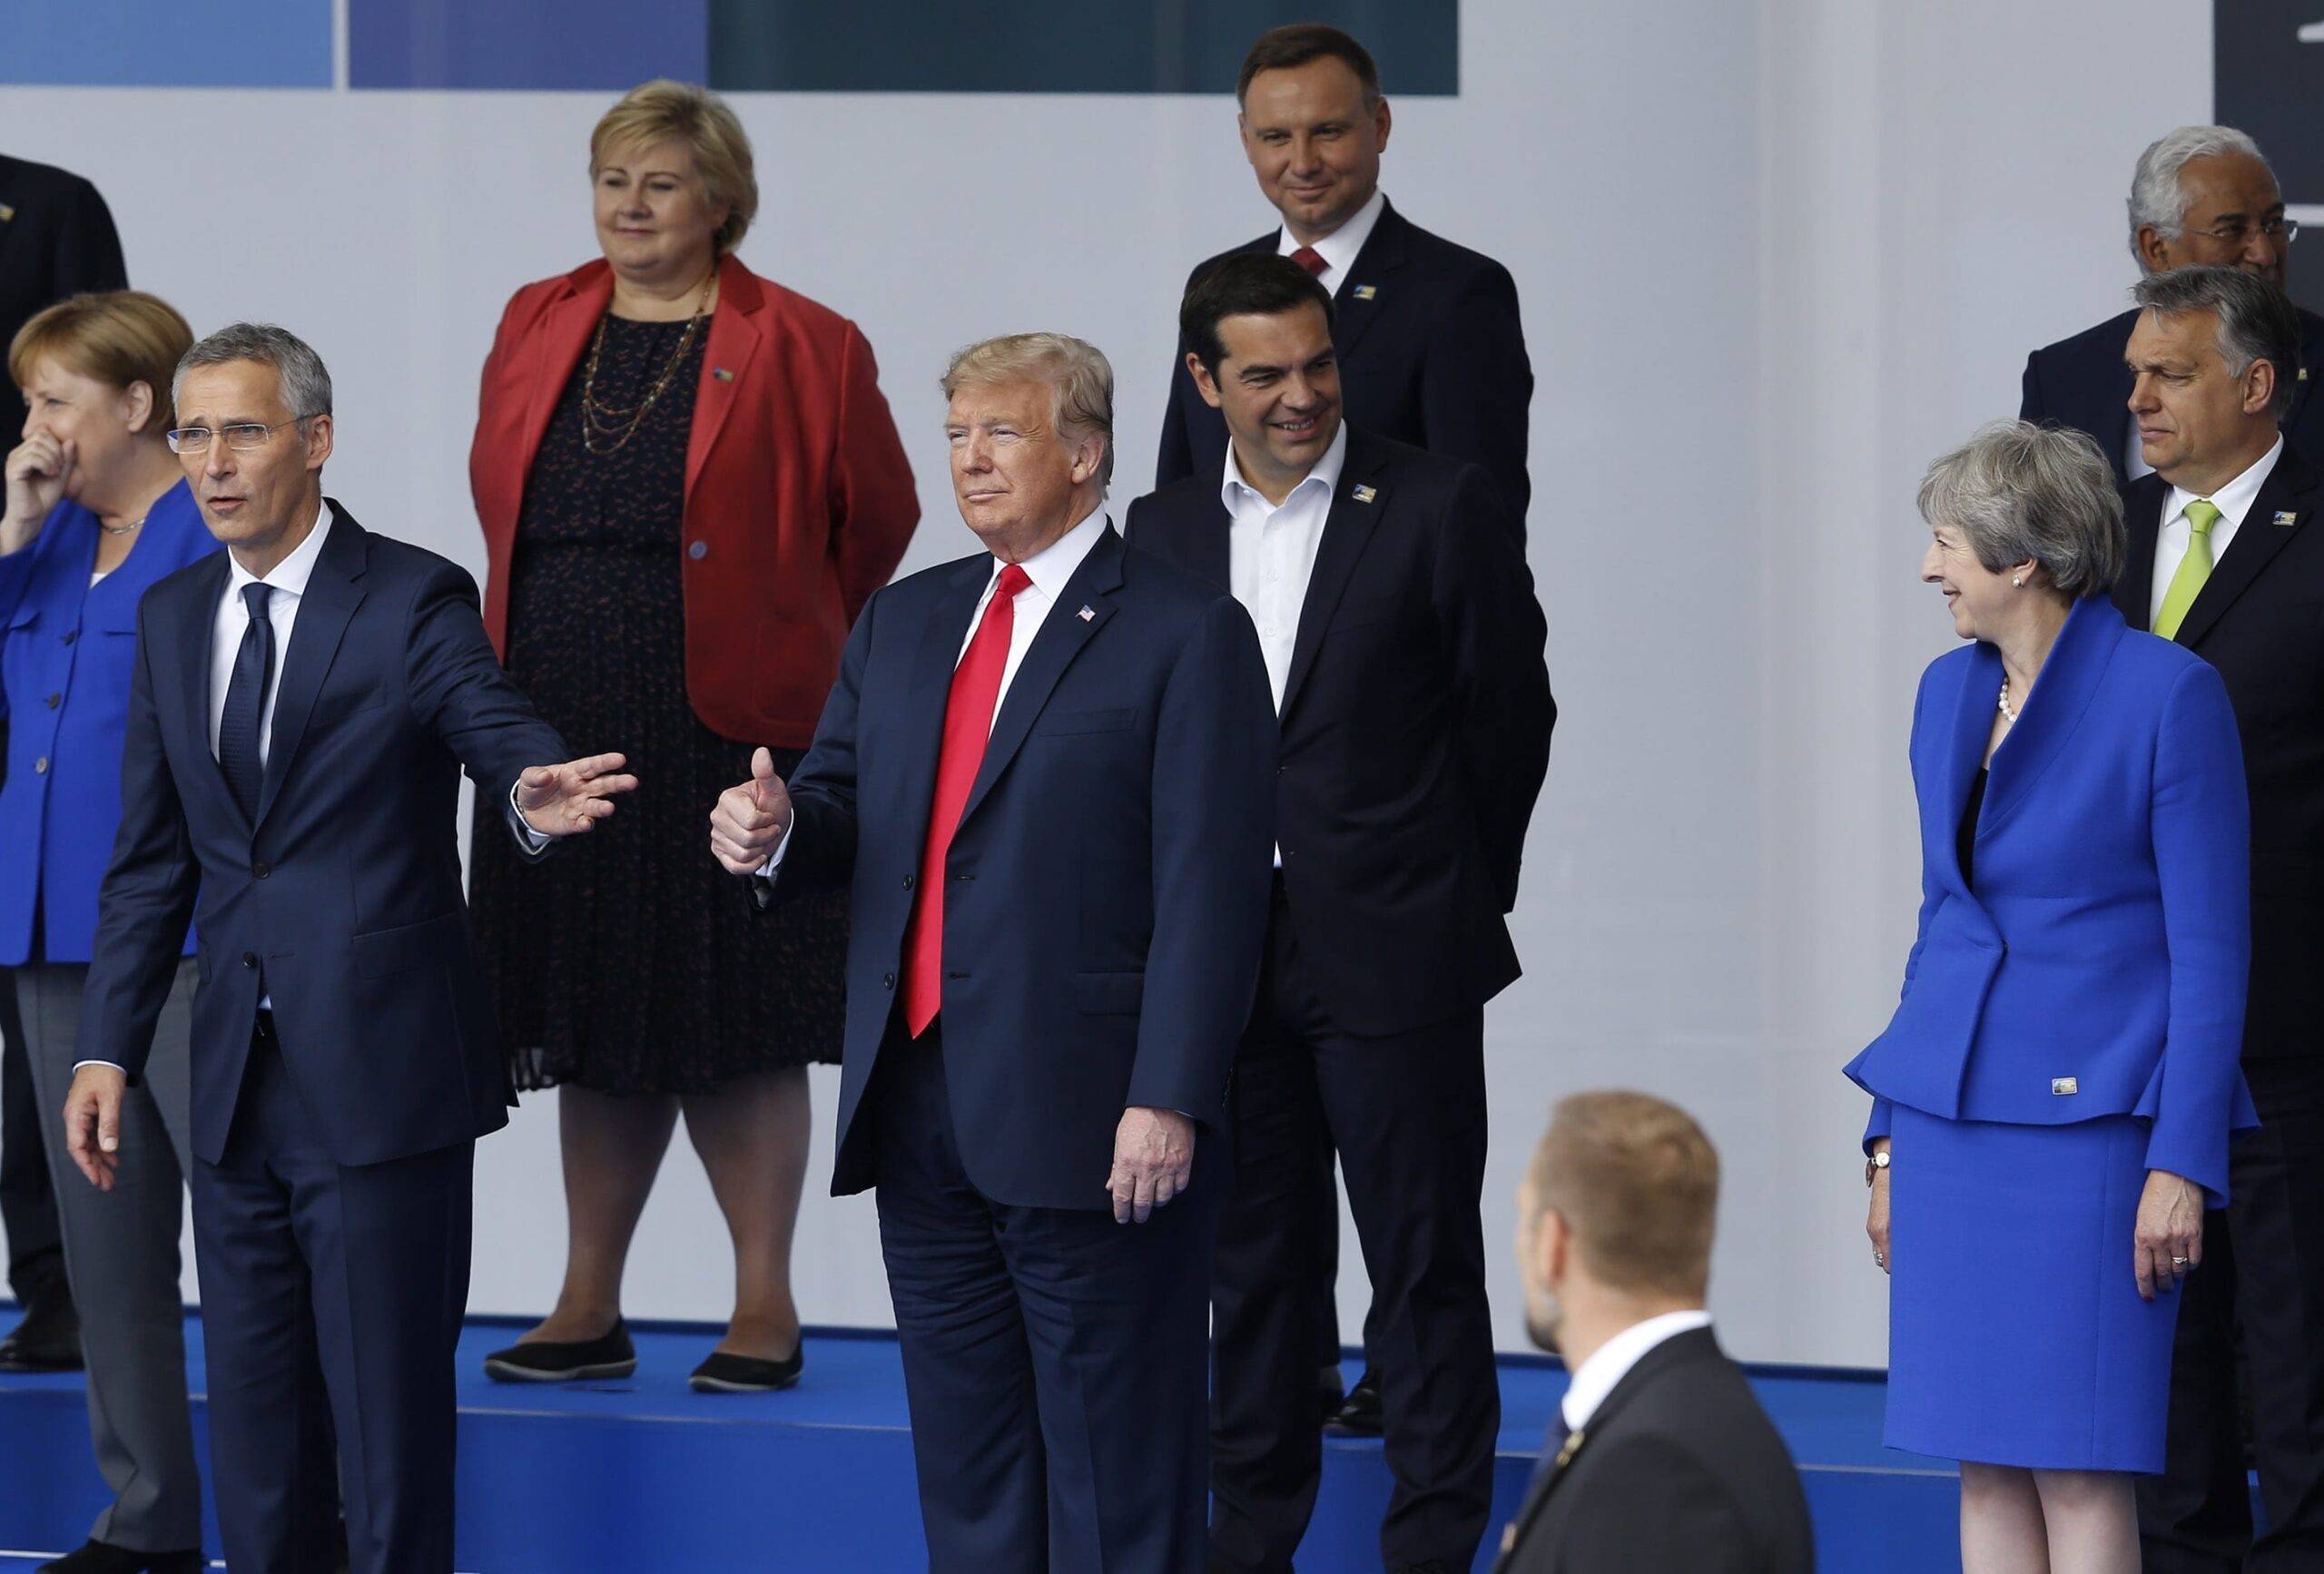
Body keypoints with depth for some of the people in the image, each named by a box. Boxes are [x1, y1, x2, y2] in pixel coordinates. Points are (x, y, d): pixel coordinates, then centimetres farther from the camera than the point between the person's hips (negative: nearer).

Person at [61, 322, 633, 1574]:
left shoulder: (413, 601, -5)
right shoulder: (173, 619, 12)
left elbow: (500, 732, -20)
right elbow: (151, 859, 15)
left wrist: (535, 794, -44)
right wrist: (108, 1049, 8)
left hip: (379, 1077, -6)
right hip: (239, 1086, 6)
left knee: (390, 1412, -3)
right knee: (252, 1424, 11)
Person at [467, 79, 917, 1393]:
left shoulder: (802, 350, -5)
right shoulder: (537, 329, 9)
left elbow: (877, 518, 4)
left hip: (723, 729, -5)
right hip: (561, 728, 5)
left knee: (732, 1024, -1)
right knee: (595, 1026, 10)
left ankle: (766, 1306, 7)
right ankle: (591, 1310, 16)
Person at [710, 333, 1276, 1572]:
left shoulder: (1186, 636, -5)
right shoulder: (903, 622, 17)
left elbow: (1209, 890, -11)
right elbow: (844, 810, 17)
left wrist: (1170, 1100, -18)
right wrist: (778, 830, -8)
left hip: (1087, 1121, -7)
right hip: (916, 1101, 7)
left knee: (1113, 1466, -2)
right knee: (963, 1446, 12)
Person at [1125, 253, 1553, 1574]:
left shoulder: (1443, 509, -4)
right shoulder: (1162, 531, 8)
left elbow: (1511, 717, 1)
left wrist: (1451, 895, 6)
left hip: (1394, 956, -4)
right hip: (1223, 958, 4)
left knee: (1424, 1263, 1)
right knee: (1249, 1257, 11)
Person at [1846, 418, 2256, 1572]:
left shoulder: (2167, 694, -10)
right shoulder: (1950, 690, 11)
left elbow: (2210, 947, -10)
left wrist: (2182, 1163, -14)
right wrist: (1891, 1137, 15)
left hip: (2088, 1119, -6)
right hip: (1952, 1118, 6)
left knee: (2079, 1471, -7)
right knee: (1985, 1465, 6)